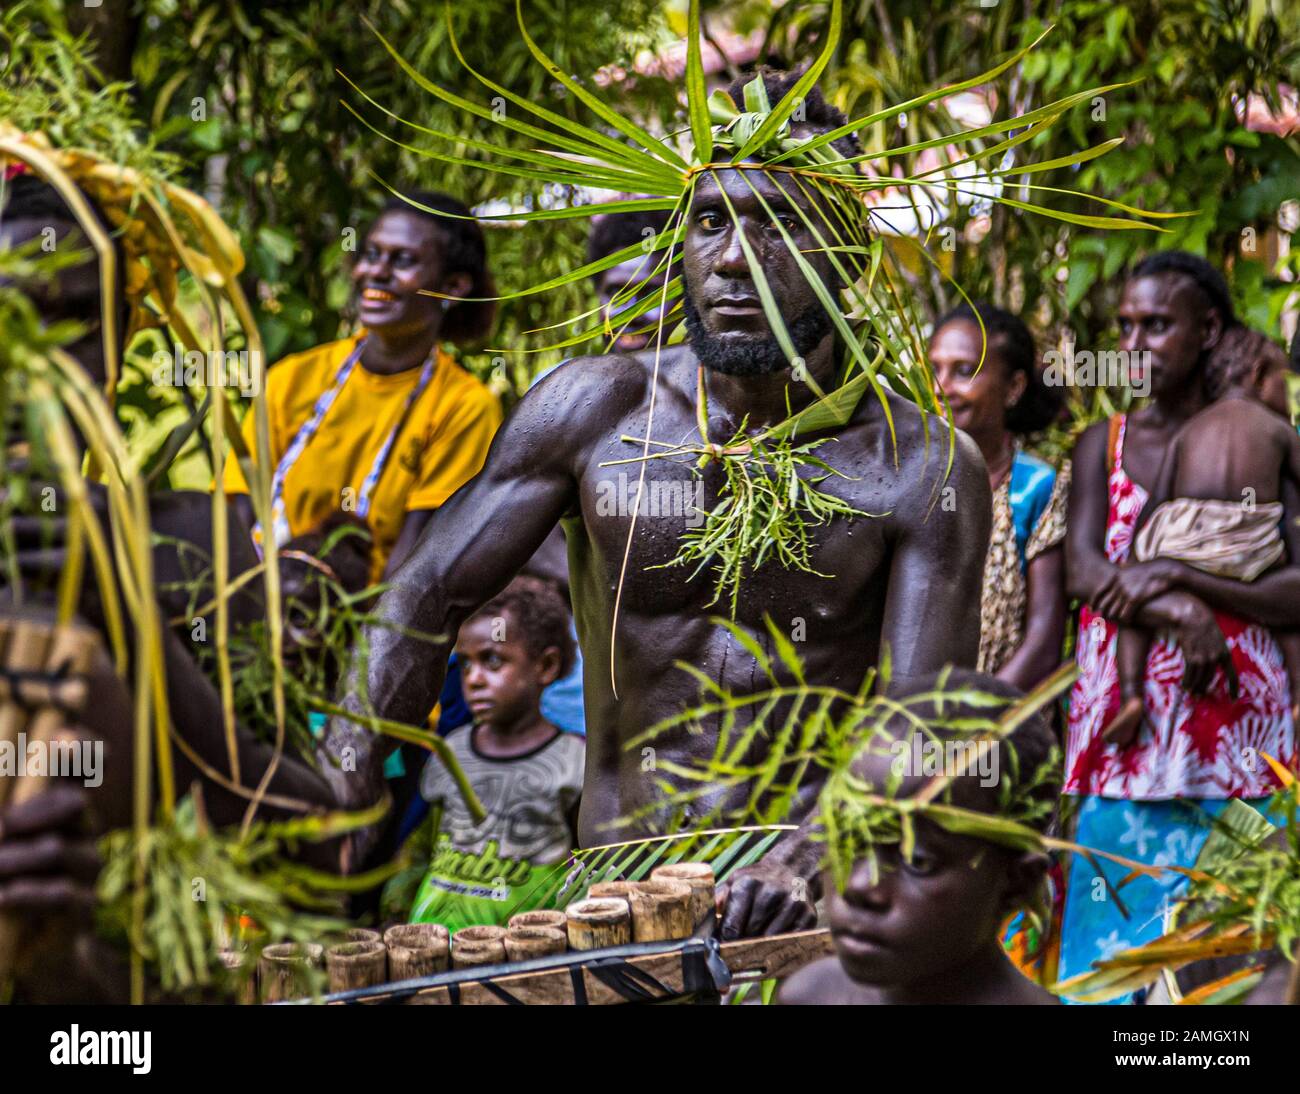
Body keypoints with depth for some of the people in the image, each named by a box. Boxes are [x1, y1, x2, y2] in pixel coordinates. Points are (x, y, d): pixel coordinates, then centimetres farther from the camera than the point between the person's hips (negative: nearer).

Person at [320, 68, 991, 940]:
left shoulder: (926, 471, -4)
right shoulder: (597, 411, 1)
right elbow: (428, 597, 3)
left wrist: (812, 854, -33)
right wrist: (346, 779, -14)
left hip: (808, 902, -1)